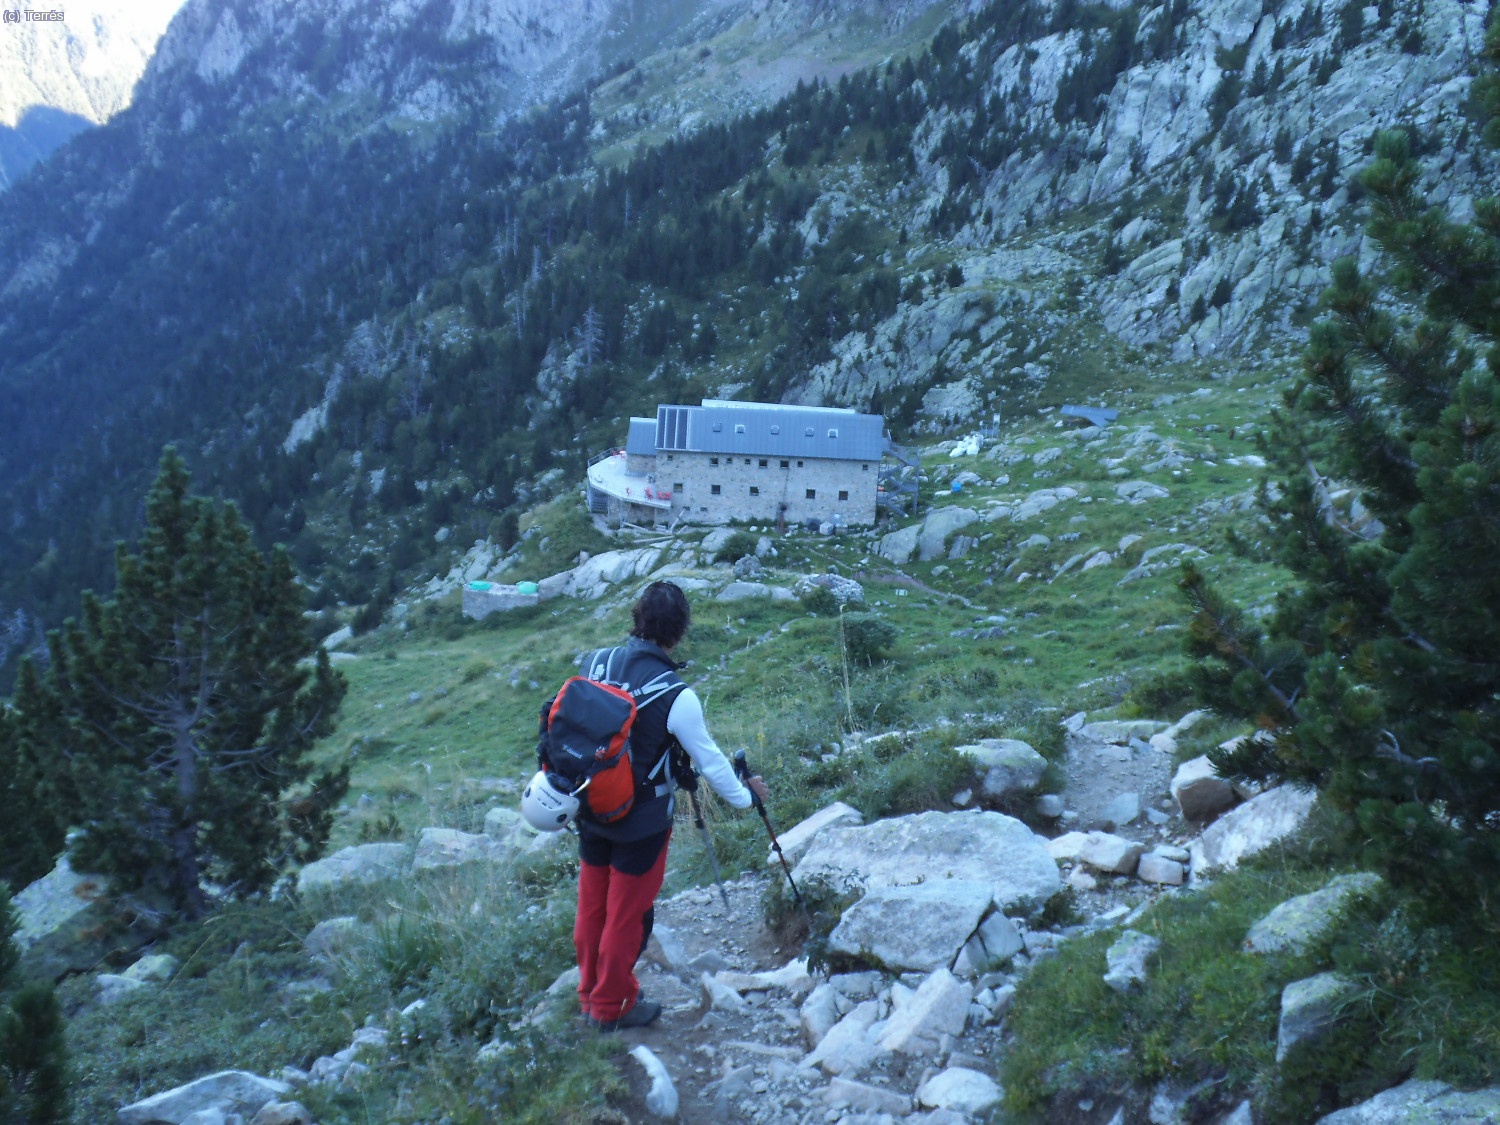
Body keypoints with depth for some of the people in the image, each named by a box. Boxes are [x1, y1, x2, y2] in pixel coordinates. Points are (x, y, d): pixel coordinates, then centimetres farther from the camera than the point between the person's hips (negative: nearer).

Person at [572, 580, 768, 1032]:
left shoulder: (594, 663, -9)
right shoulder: (676, 696, -24)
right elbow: (709, 760, -13)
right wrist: (745, 796, 5)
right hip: (641, 823, -5)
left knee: (591, 906, 21)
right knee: (626, 916, 13)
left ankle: (590, 994, 40)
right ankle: (612, 1007, 31)